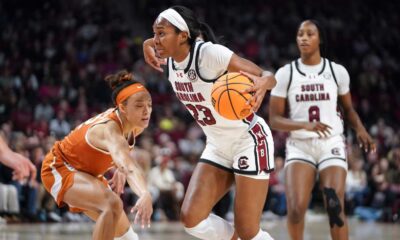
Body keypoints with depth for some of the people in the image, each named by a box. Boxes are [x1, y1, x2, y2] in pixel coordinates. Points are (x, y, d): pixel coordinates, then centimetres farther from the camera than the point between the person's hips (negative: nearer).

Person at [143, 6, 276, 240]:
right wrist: (148, 45, 2)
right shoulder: (169, 60, -3)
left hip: (249, 140, -7)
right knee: (191, 217, -6)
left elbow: (268, 76, -22)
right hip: (218, 145, 7)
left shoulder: (210, 53, -23)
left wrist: (263, 83, -44)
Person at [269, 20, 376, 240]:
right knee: (296, 208, -17)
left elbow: (348, 109, 18)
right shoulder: (285, 74, 0)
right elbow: (274, 120, -2)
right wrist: (306, 125, -20)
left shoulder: (337, 71, 4)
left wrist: (360, 129, -4)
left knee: (336, 208, -11)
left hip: (331, 145, 1)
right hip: (299, 146, 0)